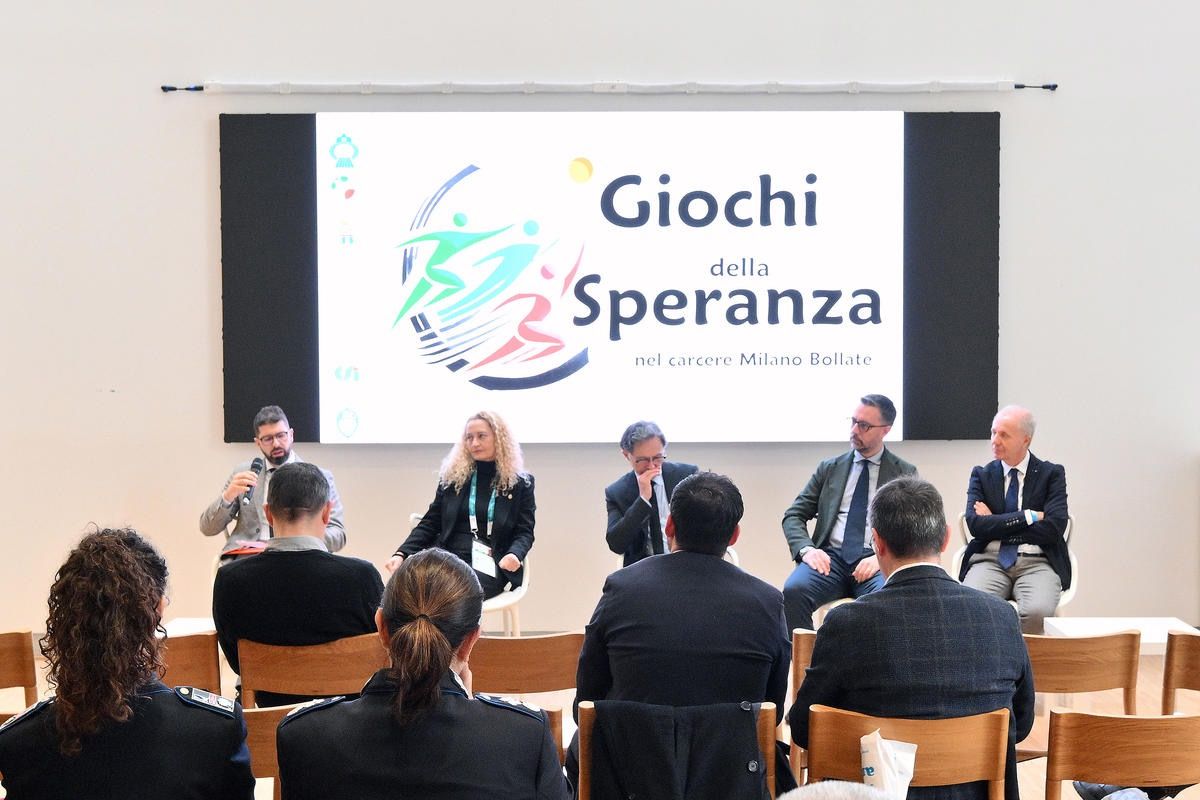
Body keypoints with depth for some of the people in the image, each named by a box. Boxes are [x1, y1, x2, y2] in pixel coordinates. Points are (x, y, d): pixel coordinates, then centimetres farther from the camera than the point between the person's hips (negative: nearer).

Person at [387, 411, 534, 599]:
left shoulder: (520, 483, 11)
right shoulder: (452, 477, 17)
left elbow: (524, 532, 7)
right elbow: (430, 524, 16)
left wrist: (514, 555, -17)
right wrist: (402, 554, -1)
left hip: (487, 564, -2)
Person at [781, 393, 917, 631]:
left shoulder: (905, 474, 12)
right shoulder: (830, 468, 17)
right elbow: (793, 516, 15)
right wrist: (806, 549, -7)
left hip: (878, 561, -2)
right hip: (830, 556, 2)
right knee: (793, 590, -30)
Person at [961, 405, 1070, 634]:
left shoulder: (1051, 474, 8)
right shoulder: (981, 475, 13)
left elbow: (1054, 527, -5)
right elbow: (976, 525, -2)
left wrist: (997, 524, -2)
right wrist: (1028, 516, -8)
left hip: (1036, 563, -1)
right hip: (990, 561, 1)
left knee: (1037, 611, -34)